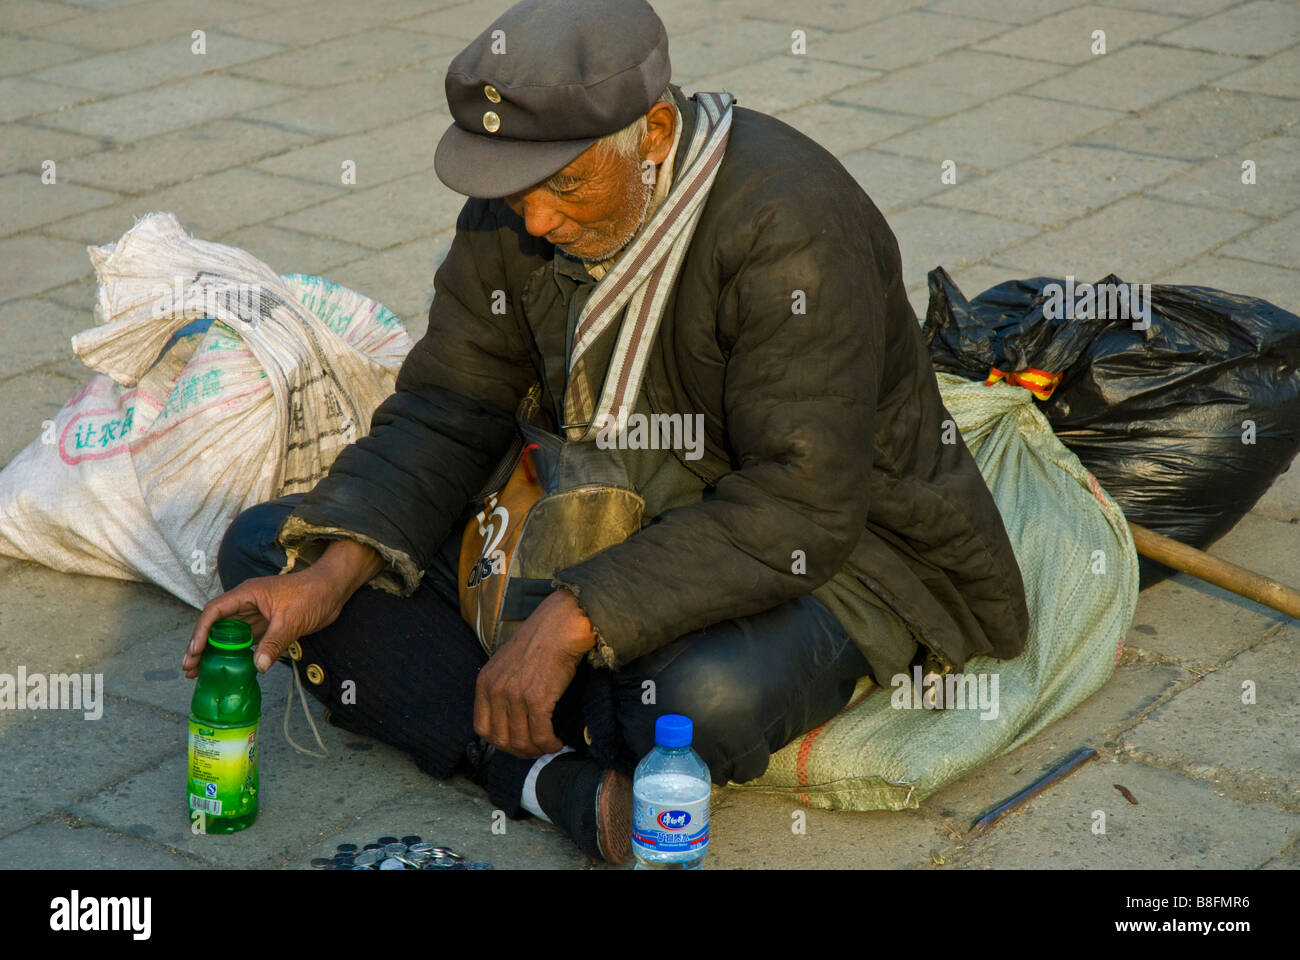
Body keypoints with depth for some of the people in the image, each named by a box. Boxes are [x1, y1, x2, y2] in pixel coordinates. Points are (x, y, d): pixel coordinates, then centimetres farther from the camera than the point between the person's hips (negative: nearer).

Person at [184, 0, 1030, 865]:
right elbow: (442, 418, -1)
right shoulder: (515, 214, -5)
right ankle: (566, 783, -25)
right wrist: (329, 577, -19)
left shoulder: (789, 228, -27)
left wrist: (570, 622, -36)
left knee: (703, 693, -44)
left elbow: (801, 511, -31)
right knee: (266, 546, -6)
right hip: (605, 522, 7)